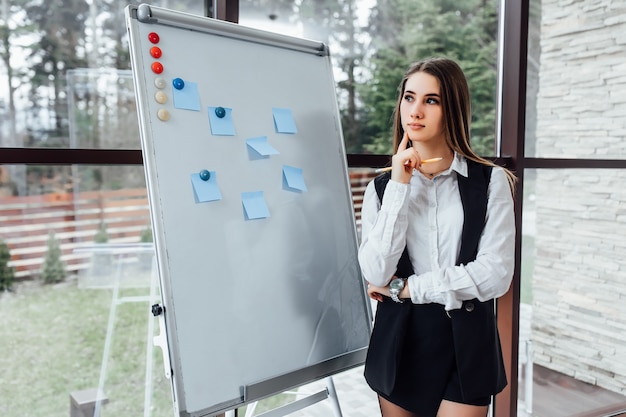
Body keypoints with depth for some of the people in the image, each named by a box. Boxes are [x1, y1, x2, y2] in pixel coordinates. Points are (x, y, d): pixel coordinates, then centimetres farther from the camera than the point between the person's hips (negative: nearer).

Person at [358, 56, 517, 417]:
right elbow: (376, 273, -12)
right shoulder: (382, 187, 1)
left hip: (466, 345, -2)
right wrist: (399, 187, -16)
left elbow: (495, 275, -14)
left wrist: (403, 288, -10)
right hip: (399, 344, 2)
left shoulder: (491, 181, -3)